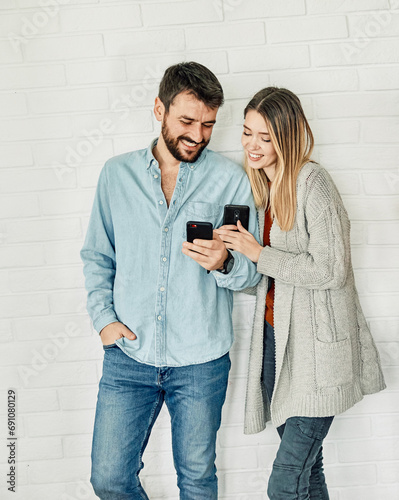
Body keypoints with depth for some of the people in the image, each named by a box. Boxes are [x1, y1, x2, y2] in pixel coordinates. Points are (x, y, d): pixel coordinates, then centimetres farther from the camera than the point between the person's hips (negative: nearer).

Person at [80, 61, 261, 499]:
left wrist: (224, 263, -23)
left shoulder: (230, 179, -3)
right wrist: (104, 317, -1)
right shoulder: (117, 173, 3)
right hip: (128, 353, 2)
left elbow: (252, 273, -2)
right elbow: (97, 255, 11)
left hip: (201, 360, -1)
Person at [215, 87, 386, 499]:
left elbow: (330, 271, -17)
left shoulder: (312, 182, -11)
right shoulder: (263, 189, 13)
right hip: (276, 335, 7)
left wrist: (257, 253, -15)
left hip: (317, 346, -7)